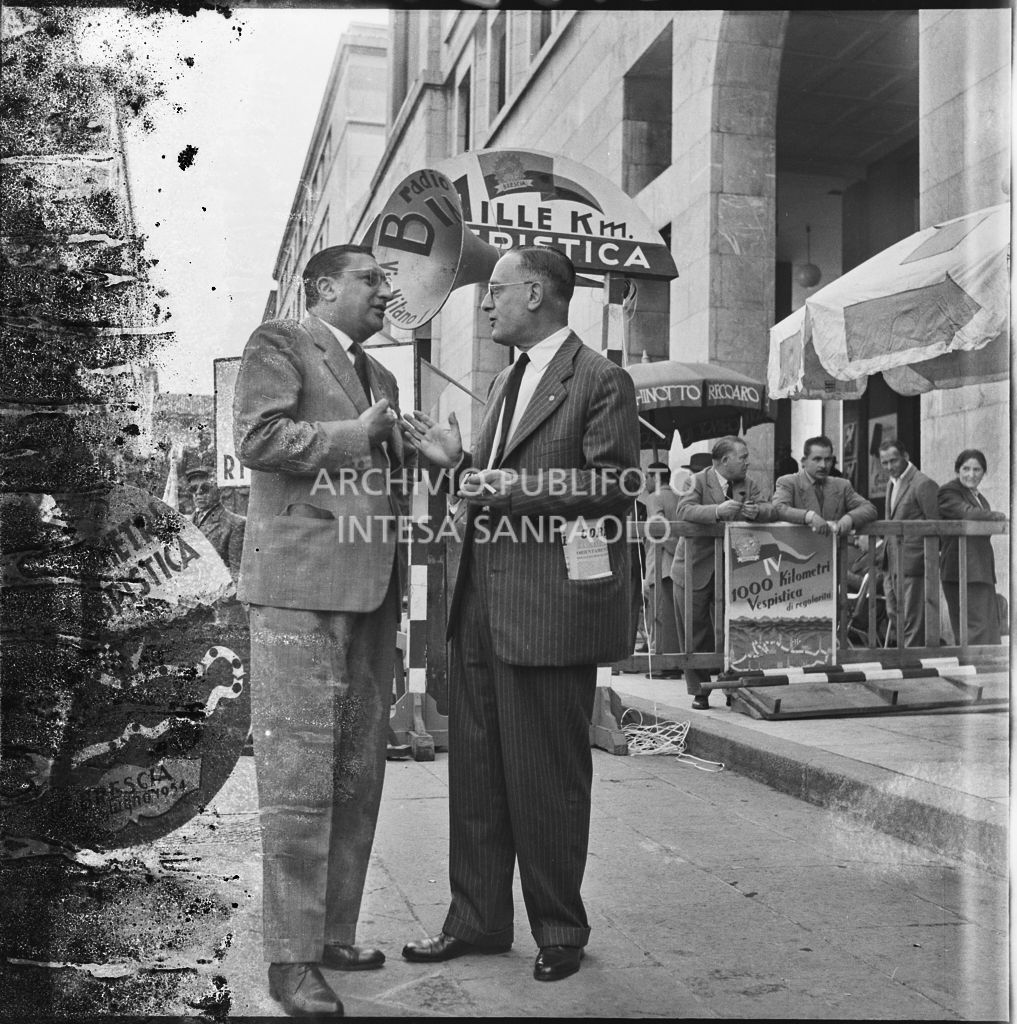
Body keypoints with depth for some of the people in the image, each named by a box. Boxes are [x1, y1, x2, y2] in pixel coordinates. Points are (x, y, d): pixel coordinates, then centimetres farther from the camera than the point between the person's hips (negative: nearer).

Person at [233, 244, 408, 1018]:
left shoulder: (380, 376, 25)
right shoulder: (280, 344, 2)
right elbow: (258, 438, -14)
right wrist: (356, 436, -8)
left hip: (370, 589, 8)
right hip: (300, 584, -8)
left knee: (359, 776, 11)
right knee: (300, 774, -5)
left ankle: (335, 934, 23)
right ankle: (292, 958, 5)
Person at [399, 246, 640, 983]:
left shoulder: (601, 382, -7)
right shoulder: (507, 382, 20)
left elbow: (614, 487, -15)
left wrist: (515, 485, -17)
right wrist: (460, 462, 7)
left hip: (550, 609, -8)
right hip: (483, 604, 8)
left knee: (547, 777, 4)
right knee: (476, 770, 14)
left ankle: (560, 930, 23)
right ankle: (477, 920, 29)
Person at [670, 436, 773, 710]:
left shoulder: (748, 484, 6)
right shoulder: (697, 481, -9)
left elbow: (769, 509, -5)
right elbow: (684, 511, -25)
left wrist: (757, 511, -28)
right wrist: (717, 511, -40)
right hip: (695, 570, -3)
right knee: (696, 634, 4)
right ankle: (699, 692, 15)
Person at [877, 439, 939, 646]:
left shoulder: (923, 484, -11)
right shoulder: (892, 483, 17)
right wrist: (884, 553, 15)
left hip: (913, 562, -9)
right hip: (893, 565, 9)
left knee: (912, 620, -4)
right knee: (894, 614, 11)